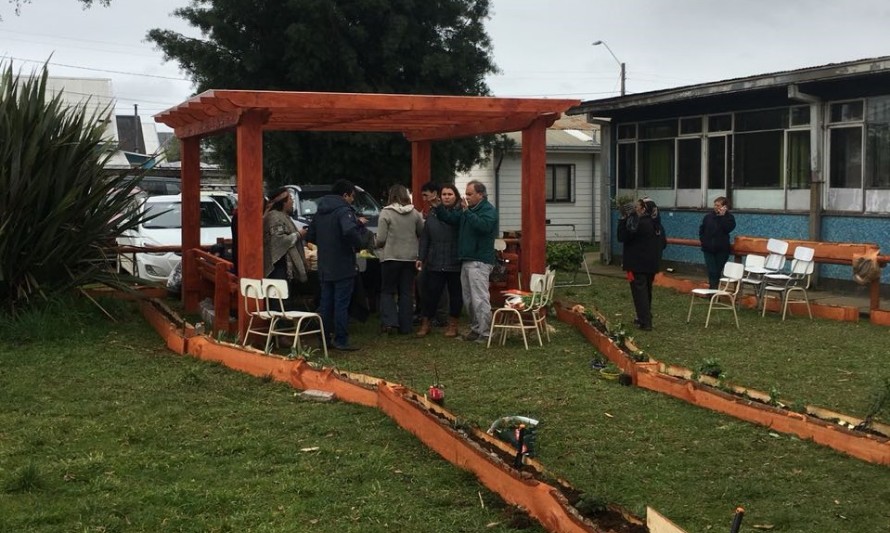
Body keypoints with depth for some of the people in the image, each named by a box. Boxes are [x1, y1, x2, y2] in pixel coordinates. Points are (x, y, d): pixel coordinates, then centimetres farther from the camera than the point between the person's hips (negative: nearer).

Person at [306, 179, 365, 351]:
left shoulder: (320, 212, 12)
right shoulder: (344, 210, -14)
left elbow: (310, 236, 17)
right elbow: (350, 231, -33)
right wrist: (358, 245, -15)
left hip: (325, 267, 8)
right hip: (343, 266, -7)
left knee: (325, 303, 13)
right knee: (341, 304, -2)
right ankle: (341, 341, 0)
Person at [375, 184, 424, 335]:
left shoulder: (386, 213, -11)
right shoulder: (415, 213, -1)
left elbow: (381, 239, -11)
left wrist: (378, 246, 10)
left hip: (390, 257, -3)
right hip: (410, 257, 3)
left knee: (387, 291, 10)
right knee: (407, 292, 11)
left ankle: (389, 322, -4)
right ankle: (405, 326, 12)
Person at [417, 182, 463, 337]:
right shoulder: (432, 214, 8)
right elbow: (425, 238, 11)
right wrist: (421, 257, 9)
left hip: (455, 262, -3)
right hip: (435, 262, 3)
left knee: (455, 294, 9)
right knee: (430, 293, 6)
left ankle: (453, 325, 22)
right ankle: (425, 323, 18)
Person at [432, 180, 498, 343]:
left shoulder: (489, 210, -10)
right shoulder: (468, 209, 18)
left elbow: (483, 225, -27)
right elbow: (451, 218, 21)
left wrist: (467, 211, -29)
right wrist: (439, 208, 7)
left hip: (479, 261, -10)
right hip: (466, 260, 10)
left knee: (480, 299, -10)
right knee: (468, 298, 15)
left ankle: (484, 333, -7)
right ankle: (475, 328, 24)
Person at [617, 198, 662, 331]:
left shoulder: (640, 224, -20)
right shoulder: (657, 225, 8)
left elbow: (622, 237, -17)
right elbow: (662, 244, 17)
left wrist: (623, 219, -13)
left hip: (637, 265, -8)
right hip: (652, 264, 8)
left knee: (639, 292, -4)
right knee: (647, 291, 20)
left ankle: (645, 322, -7)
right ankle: (645, 317, 32)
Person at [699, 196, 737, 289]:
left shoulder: (729, 217, -2)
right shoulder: (709, 216, 4)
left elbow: (728, 229, -20)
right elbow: (701, 229, 14)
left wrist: (722, 216, -18)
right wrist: (703, 240, 2)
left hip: (722, 250, -1)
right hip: (708, 249, 1)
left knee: (718, 272, 7)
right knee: (712, 272, -6)